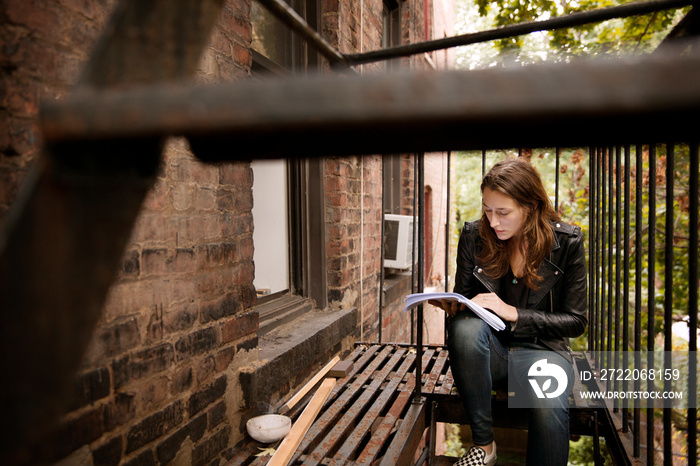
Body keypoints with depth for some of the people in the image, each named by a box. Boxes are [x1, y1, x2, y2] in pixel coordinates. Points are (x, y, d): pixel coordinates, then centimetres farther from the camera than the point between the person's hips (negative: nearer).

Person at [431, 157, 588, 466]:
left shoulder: (566, 242, -7)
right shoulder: (474, 236, -3)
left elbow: (576, 321, -4)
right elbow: (464, 298, 7)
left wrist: (513, 313, -17)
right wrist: (451, 305, -18)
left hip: (542, 348, -2)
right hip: (489, 348, 2)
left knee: (548, 407, -36)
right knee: (465, 326, -35)